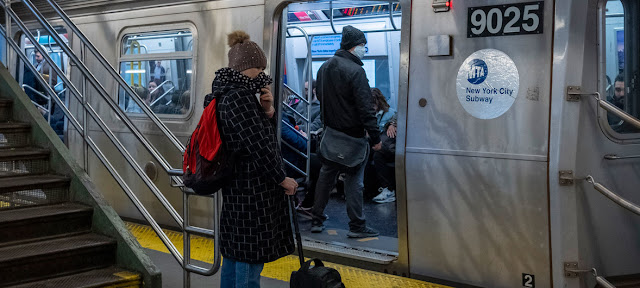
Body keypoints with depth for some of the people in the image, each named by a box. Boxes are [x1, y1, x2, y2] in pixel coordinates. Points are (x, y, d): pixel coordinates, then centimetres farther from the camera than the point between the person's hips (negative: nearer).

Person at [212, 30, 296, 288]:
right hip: (253, 189, -10)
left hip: (236, 187, 10)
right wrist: (282, 179, -10)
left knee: (234, 253, 17)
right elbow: (259, 146, -21)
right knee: (250, 258, -3)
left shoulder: (227, 94, 13)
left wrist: (267, 110, -4)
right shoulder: (239, 97, -19)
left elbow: (266, 134, 14)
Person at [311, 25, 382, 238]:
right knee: (354, 180, 1)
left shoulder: (324, 68, 9)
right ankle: (357, 226, 6)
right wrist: (375, 137, -15)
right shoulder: (355, 71, -18)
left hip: (330, 131, 7)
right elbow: (365, 107, -19)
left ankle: (317, 220, 20)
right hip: (352, 135, -7)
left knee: (326, 175, 15)